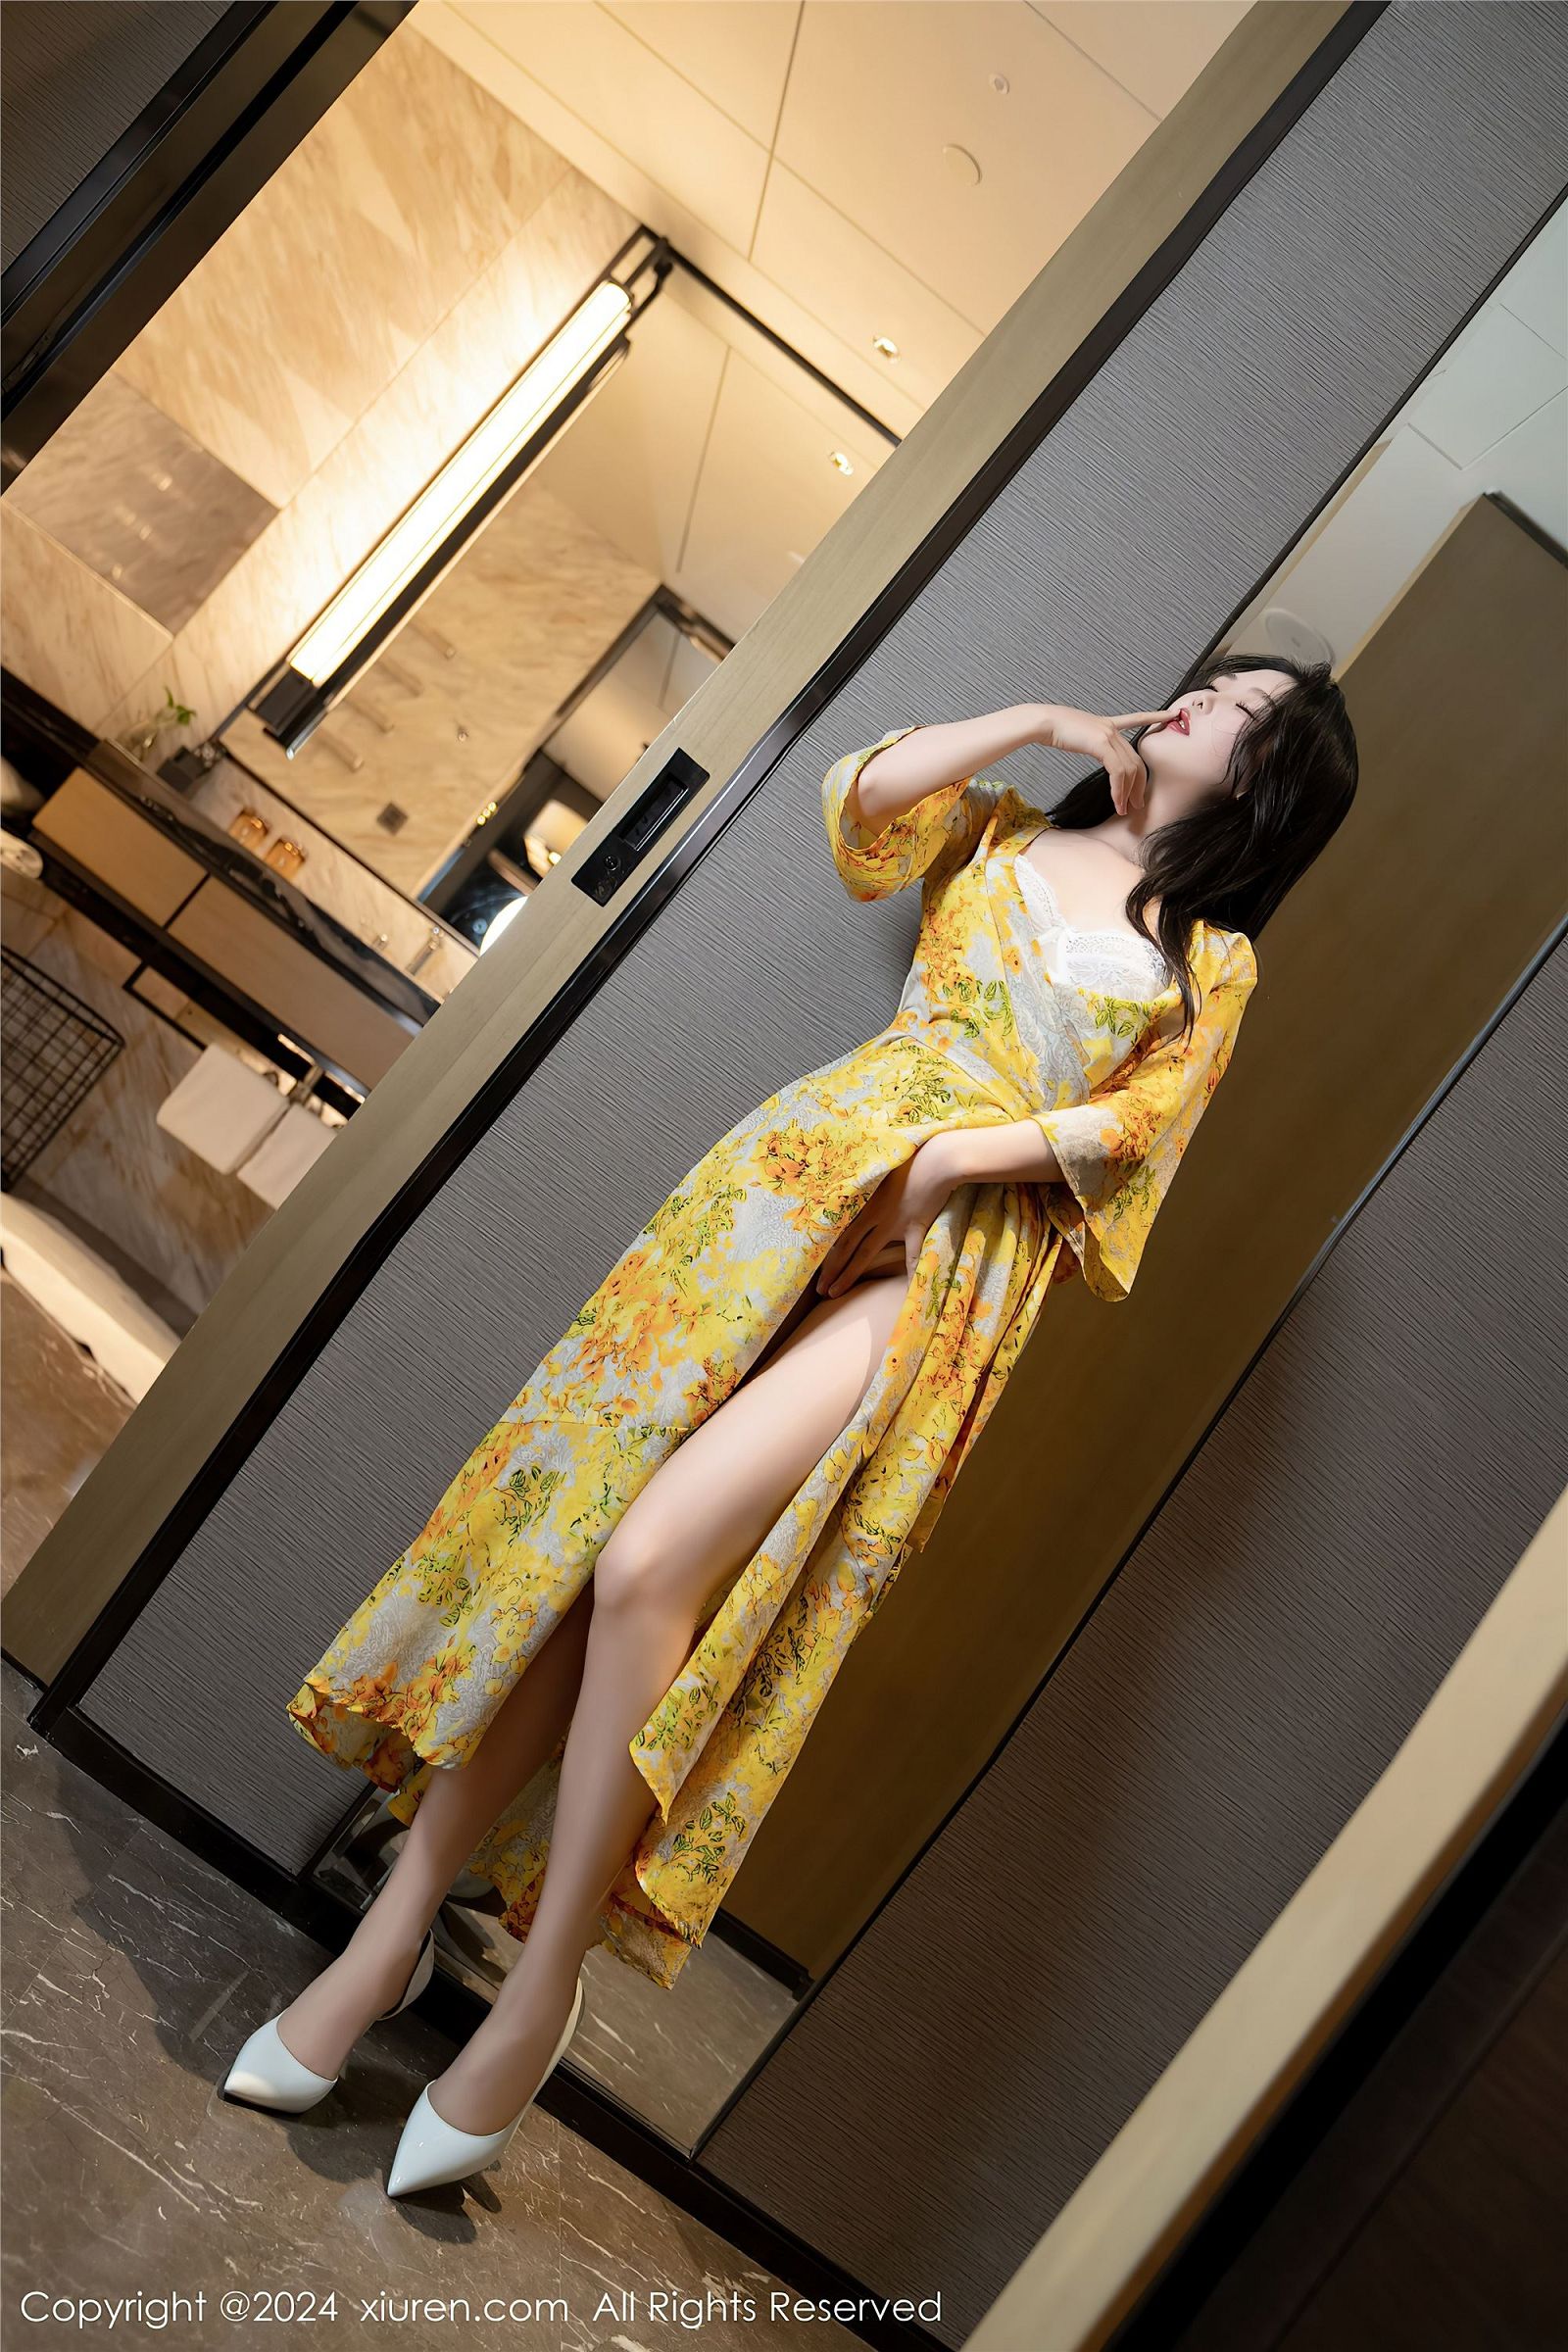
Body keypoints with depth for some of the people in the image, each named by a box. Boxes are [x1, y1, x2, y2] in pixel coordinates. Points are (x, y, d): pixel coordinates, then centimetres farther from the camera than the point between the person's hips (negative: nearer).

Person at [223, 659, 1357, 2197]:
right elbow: (861, 793, 8)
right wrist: (1047, 718, 10)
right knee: (564, 1518, -5)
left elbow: (1141, 1123, 1)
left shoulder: (1216, 963, 13)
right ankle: (396, 1927, 8)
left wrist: (961, 1150, -11)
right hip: (802, 1166, 3)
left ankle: (540, 1988, -2)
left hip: (946, 1266, -3)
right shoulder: (1005, 829, 22)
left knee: (649, 1567, -19)